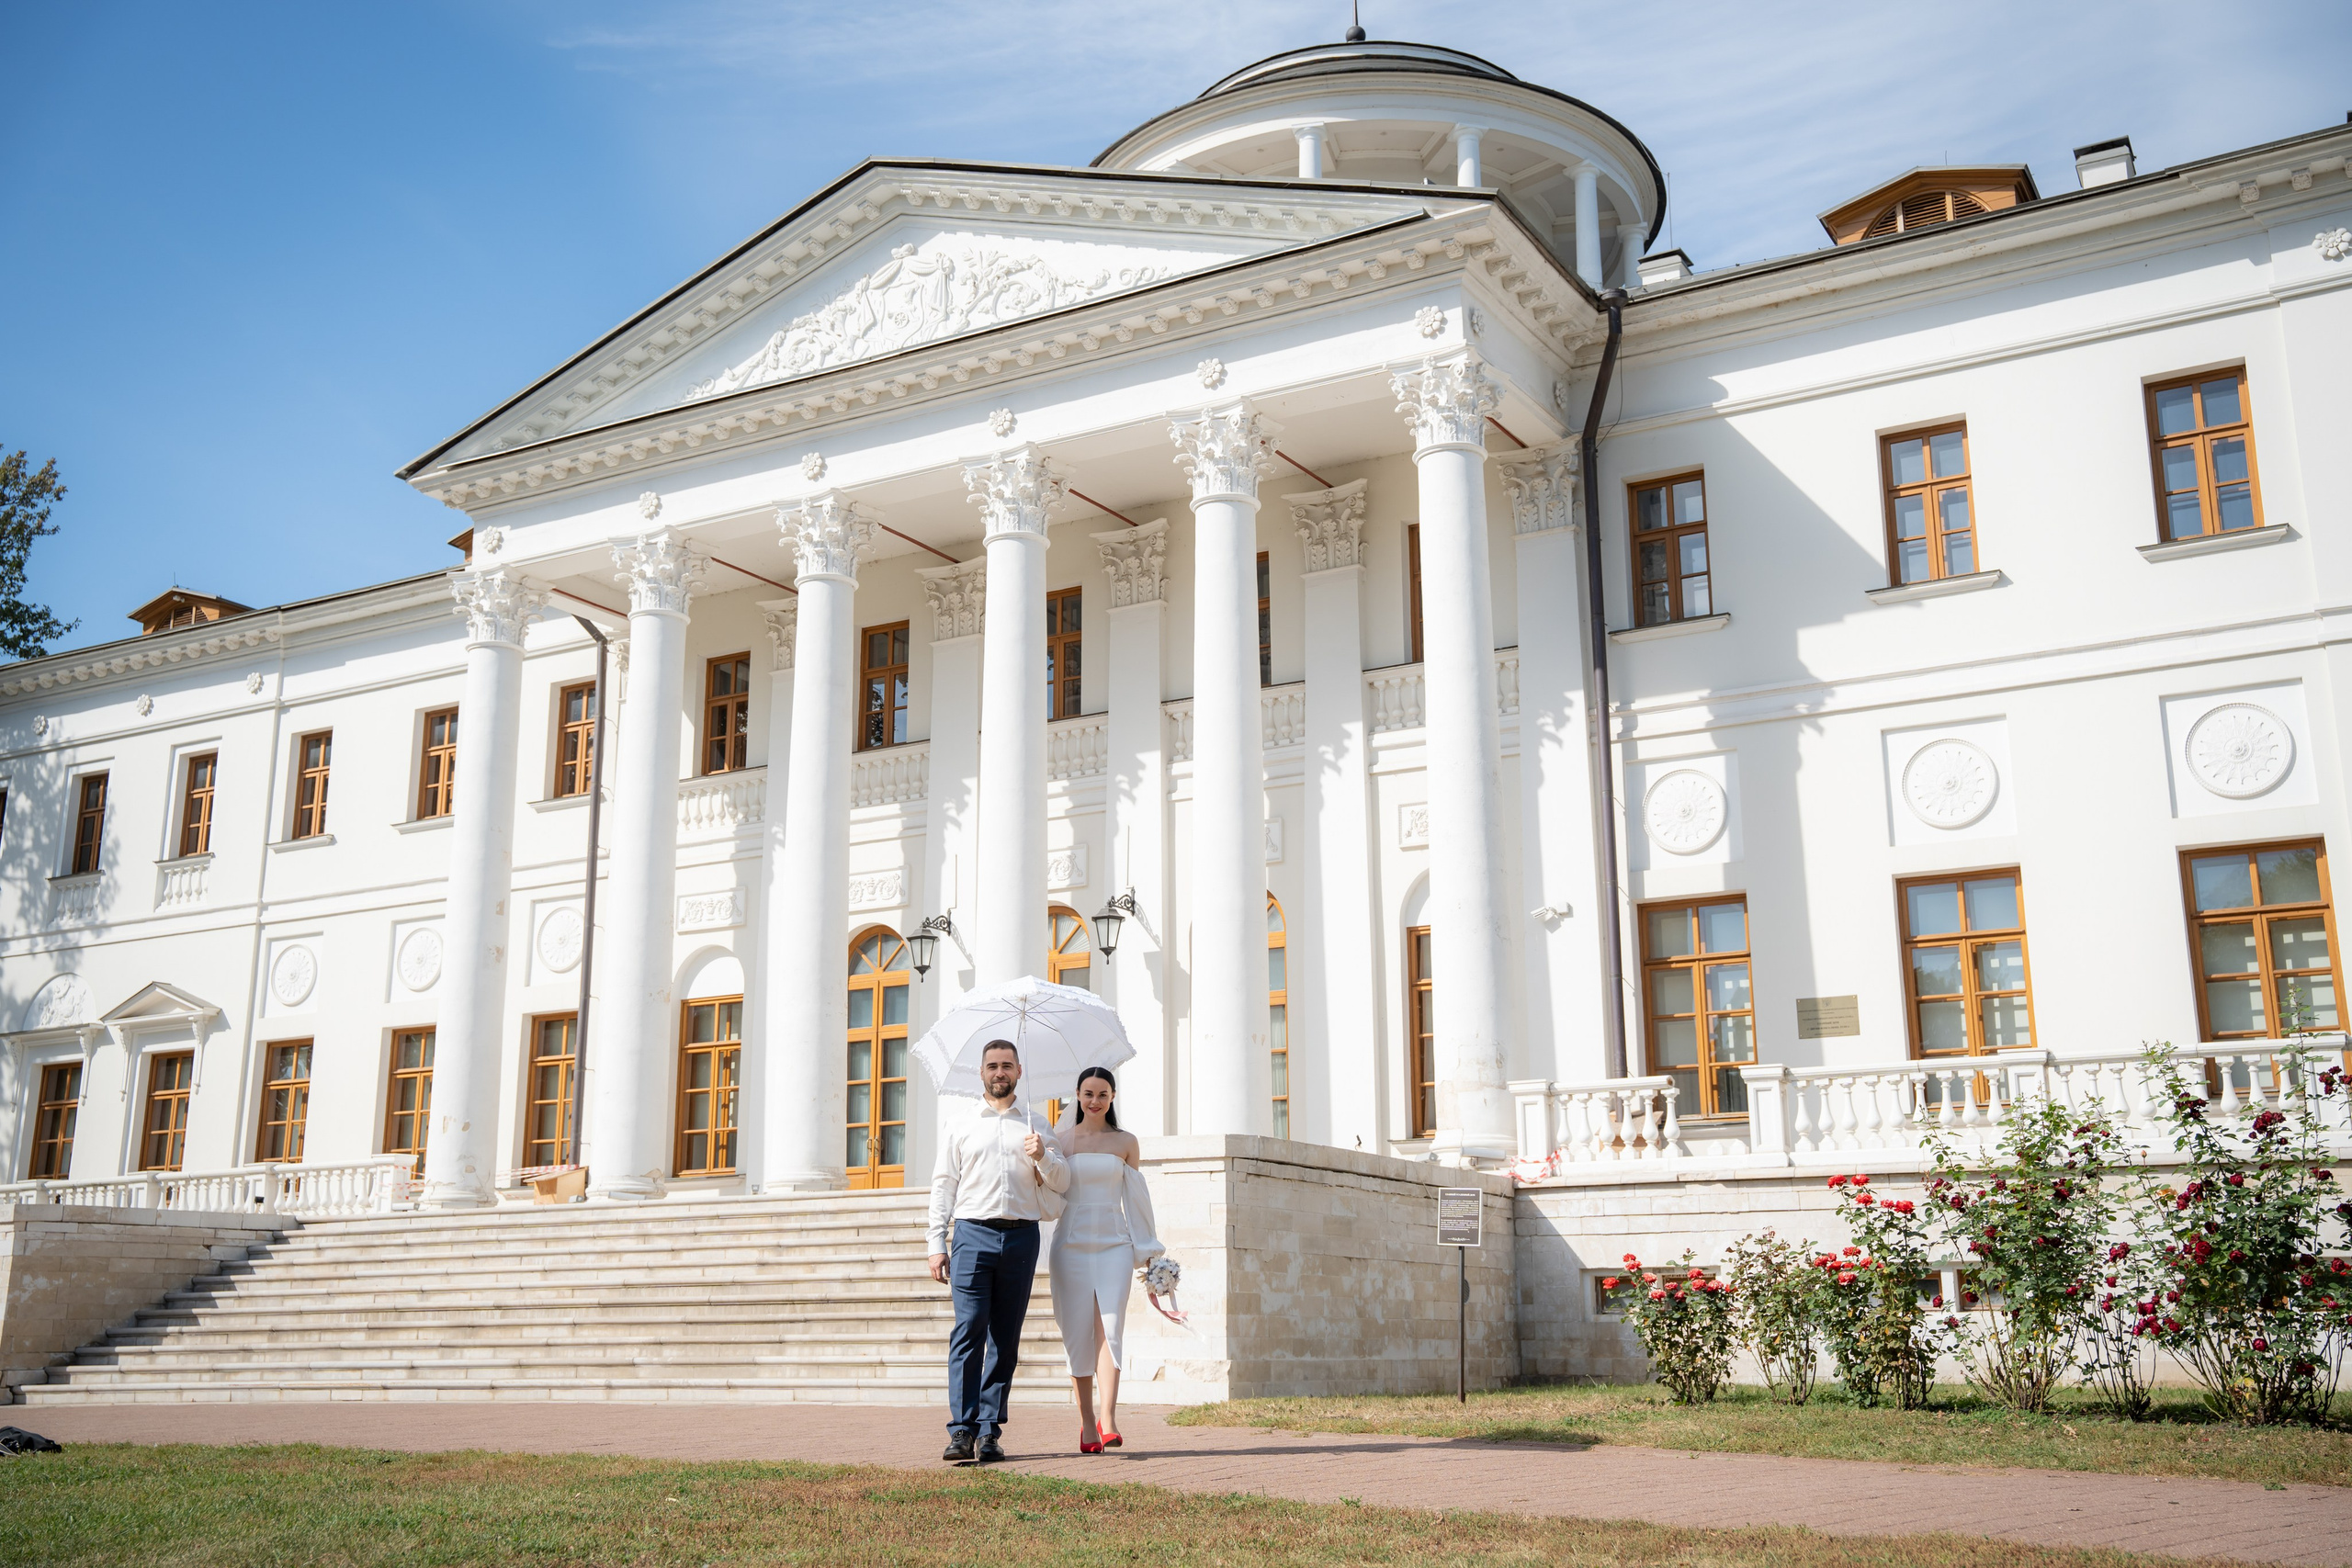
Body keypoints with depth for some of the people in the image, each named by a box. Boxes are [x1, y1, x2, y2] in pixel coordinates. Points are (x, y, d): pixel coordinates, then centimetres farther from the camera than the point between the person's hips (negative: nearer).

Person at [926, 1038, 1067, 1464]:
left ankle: (989, 1432, 6)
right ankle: (961, 1431, -11)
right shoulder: (961, 1127, 14)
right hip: (973, 1233, -1)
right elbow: (943, 1185, 11)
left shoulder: (1036, 1127, 16)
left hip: (1021, 1236, 2)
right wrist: (937, 1244, 3)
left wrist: (1043, 1157, -7)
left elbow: (1062, 1184, 13)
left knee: (1006, 1338, 2)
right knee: (969, 1331, -11)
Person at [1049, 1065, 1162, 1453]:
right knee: (1078, 1333, -1)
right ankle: (1086, 1423, 8)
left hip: (1114, 1244, 0)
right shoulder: (1061, 1140, 7)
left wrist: (1147, 1250, 12)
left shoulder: (1126, 1142, 9)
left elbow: (1136, 1198, 12)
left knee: (1110, 1326, -14)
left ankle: (1108, 1420, -19)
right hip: (1071, 1243, 0)